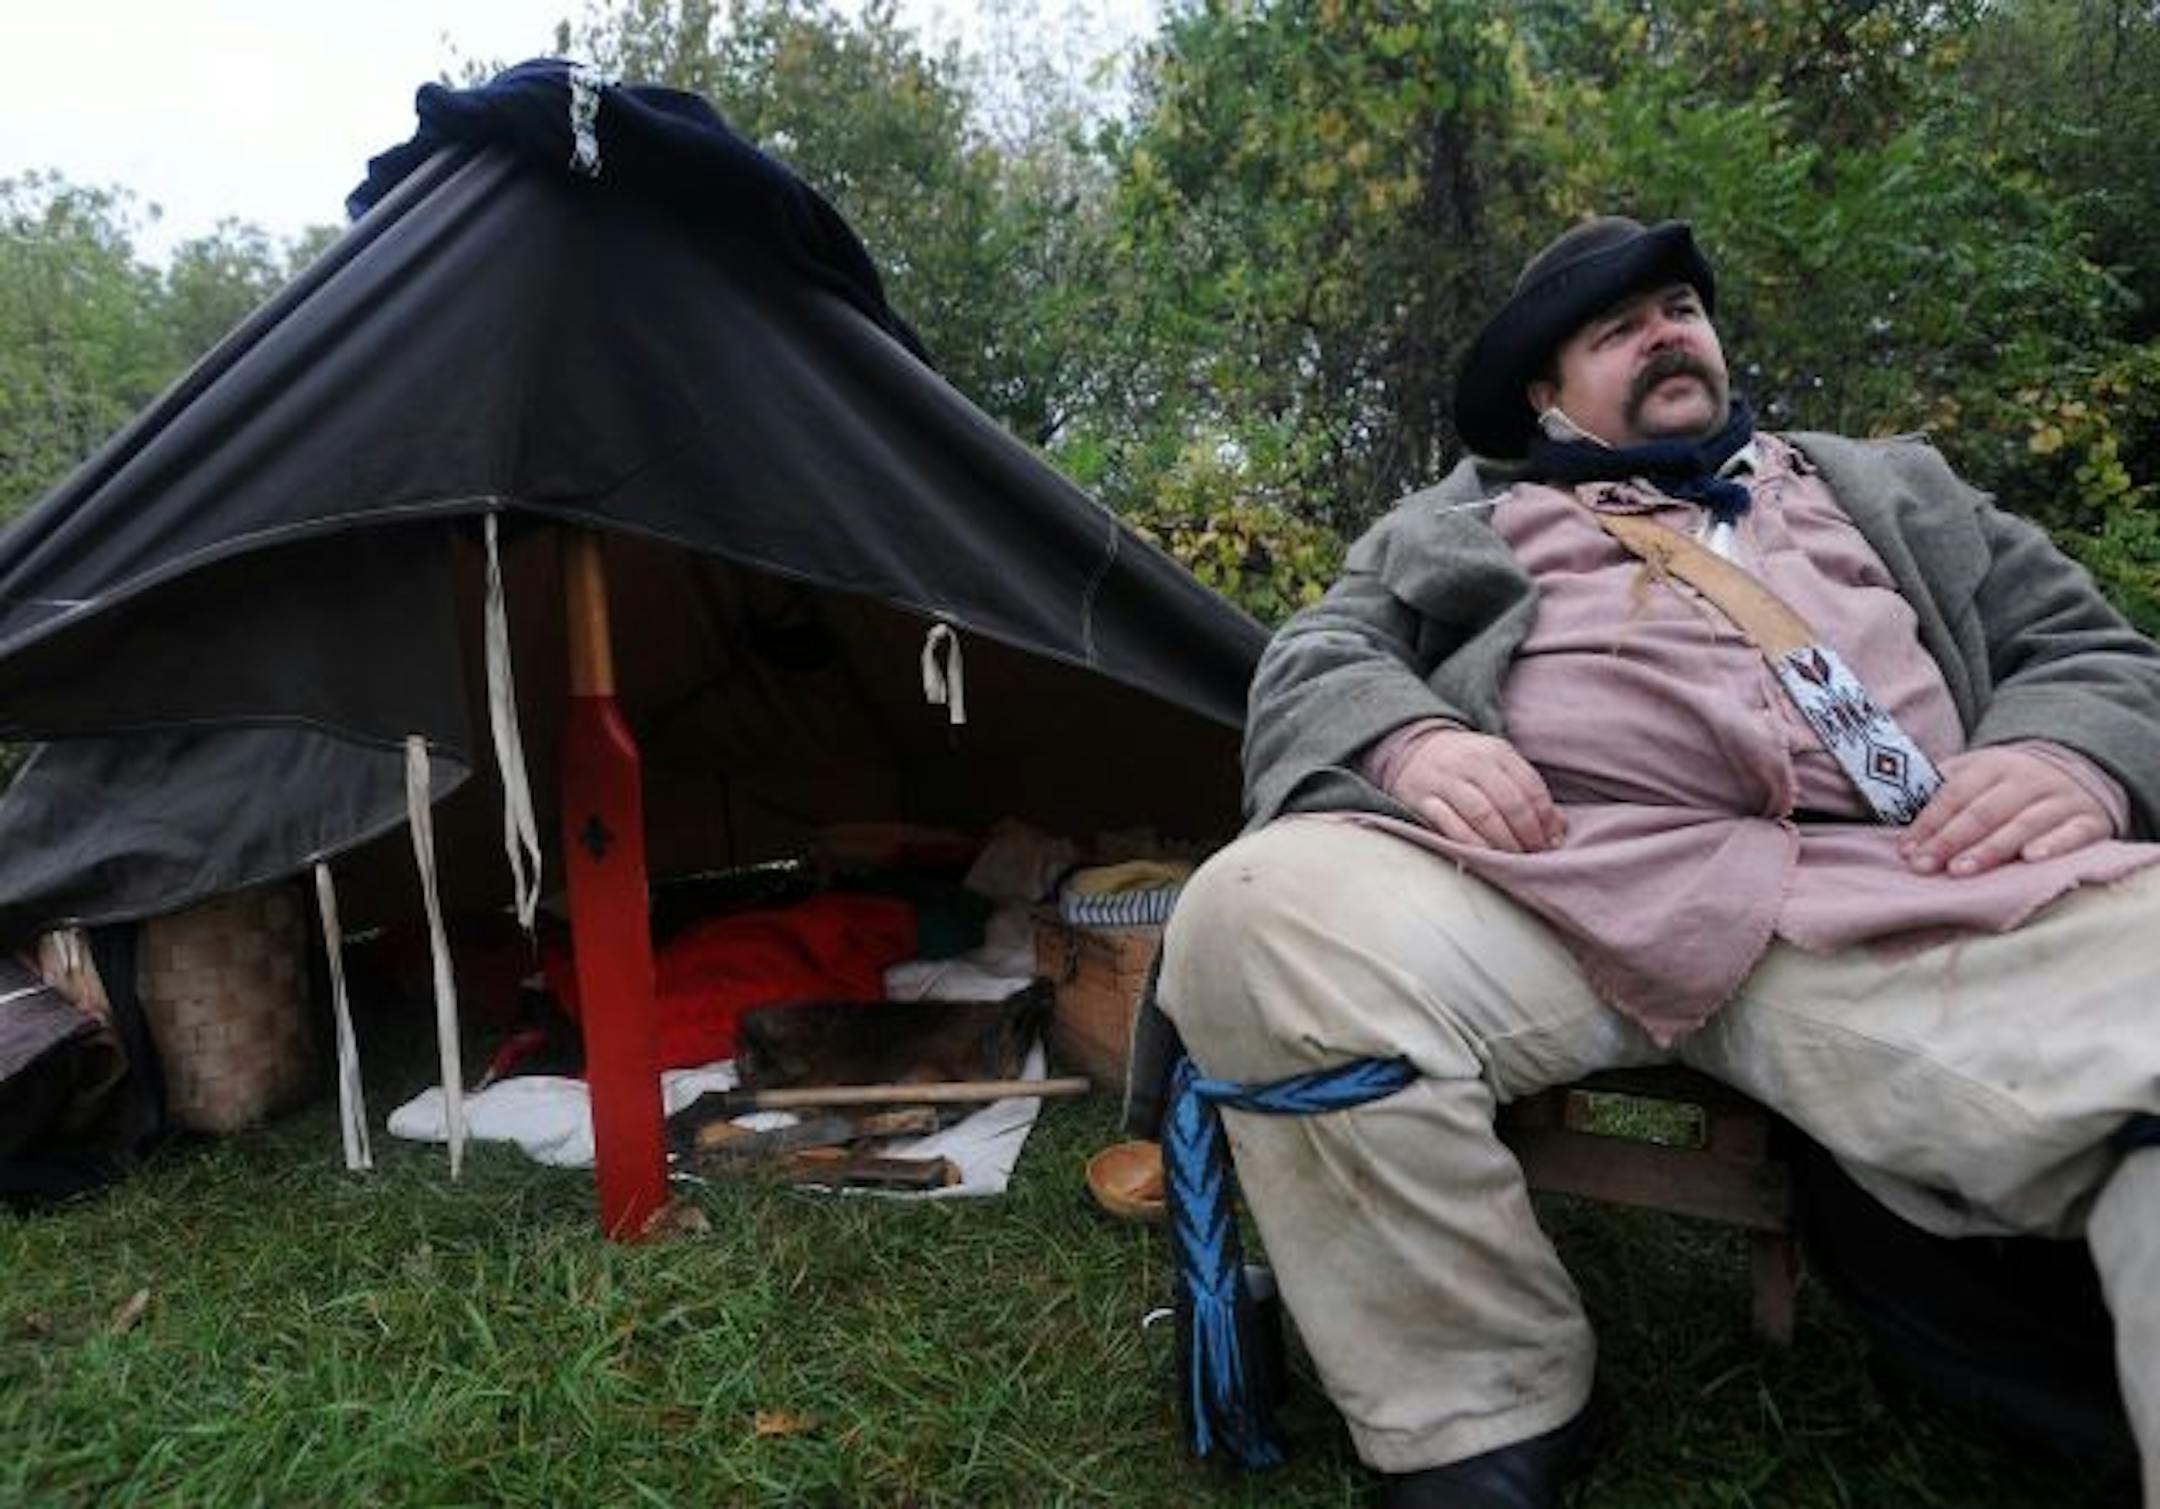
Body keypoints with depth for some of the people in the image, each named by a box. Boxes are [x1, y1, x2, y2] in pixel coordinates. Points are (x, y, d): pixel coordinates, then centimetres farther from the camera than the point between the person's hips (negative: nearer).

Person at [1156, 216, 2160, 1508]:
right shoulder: (1452, 525, 27)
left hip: (1917, 893, 1)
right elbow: (1320, 660, 16)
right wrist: (1410, 739, -9)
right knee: (1259, 916, -29)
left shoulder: (1892, 488, 34)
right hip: (1546, 884, 0)